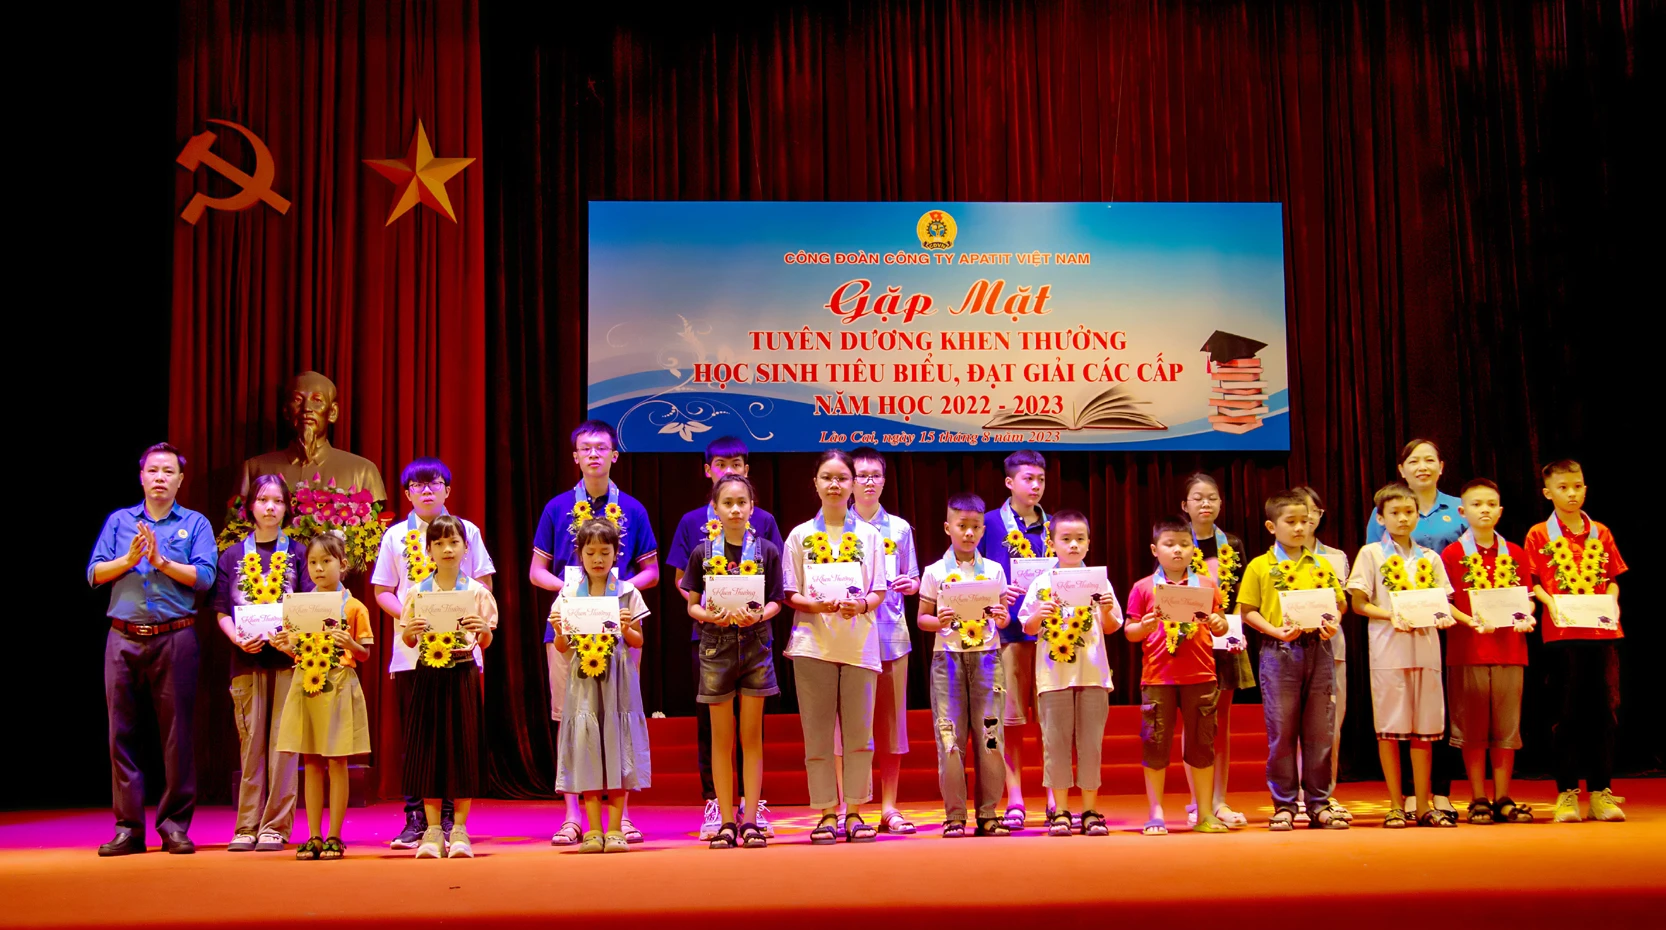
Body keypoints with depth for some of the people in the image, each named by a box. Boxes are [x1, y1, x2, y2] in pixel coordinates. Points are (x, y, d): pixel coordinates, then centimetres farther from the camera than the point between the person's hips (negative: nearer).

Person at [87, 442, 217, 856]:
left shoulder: (195, 524, 9)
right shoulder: (119, 521, 14)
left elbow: (204, 576, -5)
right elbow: (94, 573, 5)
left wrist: (162, 561, -13)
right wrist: (128, 560, -11)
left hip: (175, 637, -2)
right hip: (124, 638, 2)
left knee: (177, 732, -1)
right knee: (121, 731, 1)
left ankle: (174, 824, 6)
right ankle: (128, 827, 7)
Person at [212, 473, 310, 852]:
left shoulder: (297, 553, 9)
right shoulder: (232, 556, 12)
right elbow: (223, 611, 7)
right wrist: (239, 640, -12)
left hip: (288, 656, -1)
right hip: (247, 659, 1)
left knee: (282, 741, -3)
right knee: (251, 741, 1)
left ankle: (276, 825, 0)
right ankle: (247, 827, 6)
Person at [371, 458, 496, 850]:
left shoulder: (466, 530, 7)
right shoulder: (395, 536, 10)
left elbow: (483, 585, 7)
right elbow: (382, 591, 10)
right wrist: (406, 615, -10)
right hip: (411, 651, 1)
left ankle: (450, 817, 6)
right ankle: (416, 818, 8)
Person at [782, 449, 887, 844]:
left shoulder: (869, 535, 9)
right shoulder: (800, 535, 7)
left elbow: (879, 591, 6)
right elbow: (790, 595, 4)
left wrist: (861, 604, -15)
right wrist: (817, 604, -16)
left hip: (859, 643, 1)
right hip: (813, 643, 0)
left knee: (859, 733, 1)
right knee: (818, 733, 1)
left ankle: (855, 811, 10)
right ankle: (827, 813, 8)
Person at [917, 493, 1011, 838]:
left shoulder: (993, 571, 10)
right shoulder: (935, 572, 6)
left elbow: (1003, 615, 12)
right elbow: (922, 618, 7)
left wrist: (1001, 619, -11)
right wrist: (939, 621, -13)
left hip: (986, 655, 1)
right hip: (948, 655, -1)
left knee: (989, 732, 0)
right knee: (950, 734, -3)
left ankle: (988, 813, 7)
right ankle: (954, 815, 3)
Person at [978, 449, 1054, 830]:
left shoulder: (1052, 527, 13)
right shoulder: (991, 523, 3)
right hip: (1009, 629, -3)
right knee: (1011, 718, 0)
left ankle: (1054, 798, 11)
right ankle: (1014, 800, 7)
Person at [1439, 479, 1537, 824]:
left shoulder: (1515, 554, 10)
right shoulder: (1453, 554, 0)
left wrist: (1526, 617, -8)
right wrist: (1471, 621, -17)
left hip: (1509, 649, 3)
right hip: (1467, 650, -3)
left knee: (1507, 727, 6)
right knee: (1472, 729, 2)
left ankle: (1503, 799, 15)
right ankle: (1478, 799, 11)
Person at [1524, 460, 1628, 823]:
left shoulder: (1601, 533, 12)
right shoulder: (1539, 535, 4)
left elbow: (1612, 579, 14)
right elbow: (1530, 582, 2)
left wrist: (1612, 601, -5)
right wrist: (1550, 601, -15)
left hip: (1602, 631, 3)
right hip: (1561, 633, -3)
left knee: (1604, 711, 3)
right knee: (1566, 712, 2)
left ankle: (1601, 792, 12)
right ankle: (1566, 793, 8)